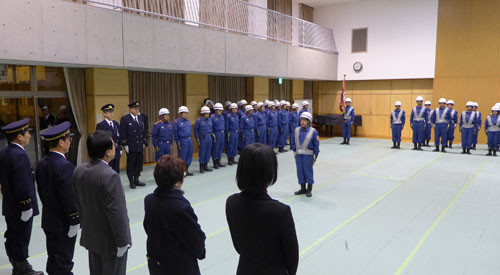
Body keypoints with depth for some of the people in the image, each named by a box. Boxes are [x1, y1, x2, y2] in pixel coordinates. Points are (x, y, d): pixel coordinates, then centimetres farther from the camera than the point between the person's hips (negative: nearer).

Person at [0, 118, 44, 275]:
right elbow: (23, 185, -26)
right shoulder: (20, 156, -24)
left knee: (13, 239, 19)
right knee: (21, 240, 5)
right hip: (20, 209, -9)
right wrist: (27, 207, -20)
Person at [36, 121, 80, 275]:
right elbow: (70, 197, -23)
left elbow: (41, 191, 11)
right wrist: (75, 222, -15)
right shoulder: (64, 166, -23)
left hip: (48, 220, 8)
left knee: (53, 259, 19)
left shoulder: (41, 164, 3)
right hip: (63, 223, -8)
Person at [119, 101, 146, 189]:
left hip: (140, 146, 6)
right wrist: (125, 145, -12)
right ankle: (131, 182, 13)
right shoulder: (125, 119, -7)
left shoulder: (140, 118, 10)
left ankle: (136, 180, 21)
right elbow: (122, 133, -9)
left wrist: (144, 142, 13)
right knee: (131, 165, 4)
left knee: (139, 164, 10)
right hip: (131, 147, -5)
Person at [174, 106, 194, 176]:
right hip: (182, 141, -6)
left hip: (189, 140, 6)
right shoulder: (177, 122, -6)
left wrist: (191, 139, 15)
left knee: (189, 155, 9)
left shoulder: (188, 121, 11)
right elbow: (175, 133, -5)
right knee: (182, 156, -3)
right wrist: (178, 143, -8)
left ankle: (186, 170, 20)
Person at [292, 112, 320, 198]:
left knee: (308, 171, 4)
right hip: (298, 155, 4)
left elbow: (316, 145, -4)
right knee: (300, 171, 10)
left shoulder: (313, 131, -7)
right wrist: (294, 151, 7)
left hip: (308, 155, -4)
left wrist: (315, 155, -4)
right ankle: (302, 188, 25)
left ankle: (309, 190, 18)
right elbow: (293, 141, 11)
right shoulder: (296, 130, 2)